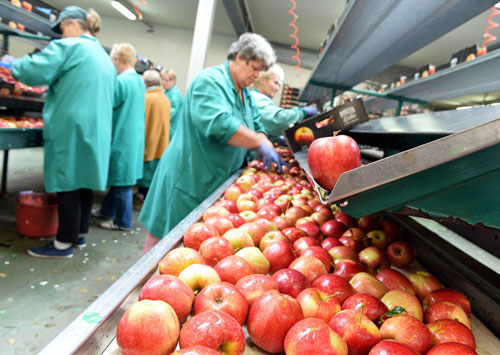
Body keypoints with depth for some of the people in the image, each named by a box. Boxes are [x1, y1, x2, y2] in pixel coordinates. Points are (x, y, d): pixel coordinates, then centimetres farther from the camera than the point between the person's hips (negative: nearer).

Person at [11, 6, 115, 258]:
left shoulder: (69, 47, -7)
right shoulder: (104, 57, 19)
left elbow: (34, 71, -13)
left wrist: (14, 65, 7)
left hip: (71, 130, -8)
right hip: (94, 130, 8)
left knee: (68, 184, -3)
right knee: (82, 183, 13)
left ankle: (64, 243, 5)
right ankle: (79, 234, 22)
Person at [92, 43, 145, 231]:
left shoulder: (120, 81, -18)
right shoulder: (139, 81, 10)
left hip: (122, 139, -9)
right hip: (134, 139, 9)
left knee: (121, 182, 2)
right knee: (117, 178, 19)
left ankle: (123, 222, 14)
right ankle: (107, 211, 34)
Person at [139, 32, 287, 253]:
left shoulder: (245, 94, 15)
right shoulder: (210, 80, -14)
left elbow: (256, 127, 14)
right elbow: (219, 124, -29)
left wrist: (269, 151, -6)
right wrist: (261, 144, -26)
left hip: (218, 181, 8)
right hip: (189, 177, -8)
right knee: (165, 236, 3)